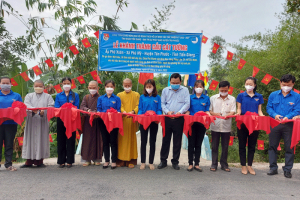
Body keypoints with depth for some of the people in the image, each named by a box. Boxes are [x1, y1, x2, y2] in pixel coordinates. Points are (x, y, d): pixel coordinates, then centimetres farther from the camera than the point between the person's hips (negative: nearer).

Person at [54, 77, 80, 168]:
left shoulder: (75, 95, 9)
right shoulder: (58, 95, 12)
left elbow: (76, 108, 1)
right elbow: (56, 108, 3)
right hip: (61, 119, 1)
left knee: (70, 140, 1)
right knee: (61, 140, 3)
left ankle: (69, 161, 9)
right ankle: (61, 161, 12)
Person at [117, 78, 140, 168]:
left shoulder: (136, 95, 14)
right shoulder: (119, 95, 16)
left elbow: (138, 106, 2)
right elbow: (119, 106, 2)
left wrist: (133, 111, -18)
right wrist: (123, 111, -20)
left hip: (132, 120, 0)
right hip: (122, 120, 1)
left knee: (131, 139, -1)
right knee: (122, 139, -1)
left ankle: (131, 160, 4)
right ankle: (121, 160, 5)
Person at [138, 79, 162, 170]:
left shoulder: (157, 97, 5)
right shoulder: (142, 97, 7)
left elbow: (159, 110, 2)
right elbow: (140, 109, 6)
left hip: (154, 122, 0)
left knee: (152, 142, 8)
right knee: (143, 141, 5)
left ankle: (151, 162, 18)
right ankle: (143, 162, 15)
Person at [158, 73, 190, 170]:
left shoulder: (185, 90, 5)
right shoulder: (165, 90, 11)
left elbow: (187, 103, -2)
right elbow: (162, 104, 8)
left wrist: (180, 112, -18)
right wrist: (167, 111, -11)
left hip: (179, 119, -1)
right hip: (167, 118, 2)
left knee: (177, 141, 5)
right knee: (165, 140, 7)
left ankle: (175, 161, 17)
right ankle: (163, 160, 18)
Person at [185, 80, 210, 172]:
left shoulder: (206, 98, 9)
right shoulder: (190, 97, 8)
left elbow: (207, 111, 6)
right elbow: (188, 110, 6)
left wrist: (208, 115, -14)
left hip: (202, 123, 1)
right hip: (192, 123, -1)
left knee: (198, 144, 7)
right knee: (191, 143, 1)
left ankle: (197, 164, 15)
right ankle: (190, 164, 10)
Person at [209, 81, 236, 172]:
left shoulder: (232, 99, 6)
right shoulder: (213, 98, 7)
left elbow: (233, 112, -2)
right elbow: (209, 110, 5)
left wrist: (227, 115, -25)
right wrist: (214, 114, -16)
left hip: (226, 126, 0)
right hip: (215, 126, 0)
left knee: (225, 147, 8)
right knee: (214, 146, 6)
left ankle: (224, 164, 21)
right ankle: (214, 164, 16)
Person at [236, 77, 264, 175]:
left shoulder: (259, 96, 10)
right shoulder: (241, 95, 6)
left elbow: (259, 110, 9)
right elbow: (239, 109, 4)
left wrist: (262, 117, -11)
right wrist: (238, 113, -17)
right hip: (243, 123, -1)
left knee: (252, 145, 8)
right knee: (242, 145, 3)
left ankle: (250, 166, 19)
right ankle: (243, 166, 14)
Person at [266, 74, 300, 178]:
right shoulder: (273, 95, 8)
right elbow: (269, 108, 6)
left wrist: (288, 117, -21)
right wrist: (275, 115, -13)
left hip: (289, 125, -2)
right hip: (275, 124, 2)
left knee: (289, 148, 3)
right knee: (272, 146, 6)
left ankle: (287, 170, 17)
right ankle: (273, 168, 18)